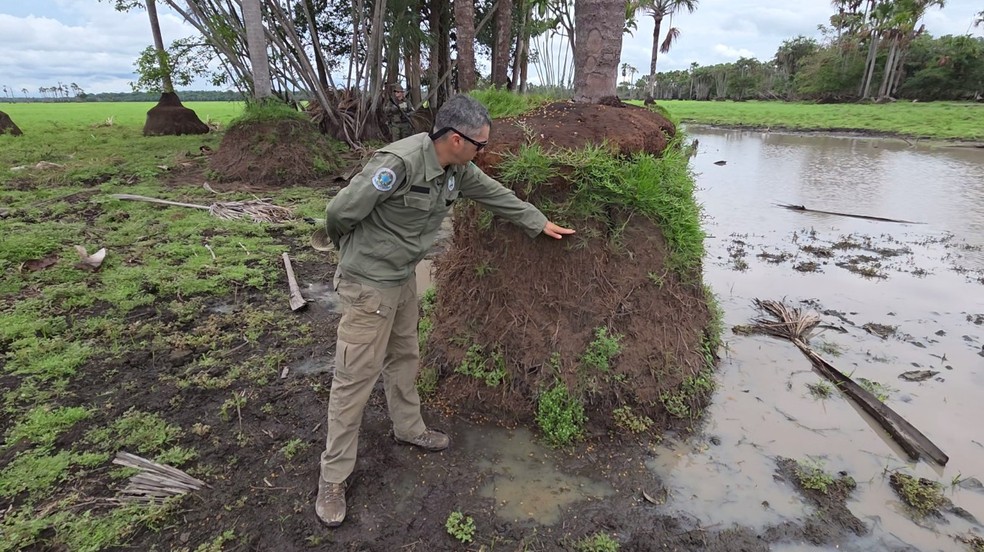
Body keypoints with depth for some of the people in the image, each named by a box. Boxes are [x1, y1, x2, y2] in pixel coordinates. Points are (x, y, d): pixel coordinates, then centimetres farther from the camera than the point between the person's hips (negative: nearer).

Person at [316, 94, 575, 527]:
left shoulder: (458, 169, -1)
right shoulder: (399, 162, -28)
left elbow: (495, 194, 14)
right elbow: (340, 211, -21)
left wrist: (540, 224, 21)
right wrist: (351, 249, 0)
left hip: (405, 277, 8)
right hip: (368, 283, -8)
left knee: (403, 356, 22)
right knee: (356, 376, -1)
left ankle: (409, 429, 44)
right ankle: (333, 476, 16)